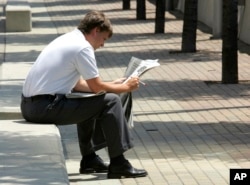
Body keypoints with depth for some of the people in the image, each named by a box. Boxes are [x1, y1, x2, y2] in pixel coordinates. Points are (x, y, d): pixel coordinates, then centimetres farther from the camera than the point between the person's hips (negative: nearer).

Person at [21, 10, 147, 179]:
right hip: (46, 107, -10)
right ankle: (118, 164, -1)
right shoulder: (83, 47, -11)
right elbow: (97, 87, -7)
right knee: (111, 101, -5)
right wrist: (126, 87, 8)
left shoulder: (68, 39, 18)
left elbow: (78, 84, 26)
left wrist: (112, 84, 26)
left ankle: (89, 159, 32)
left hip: (29, 105, 10)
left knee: (89, 101, 31)